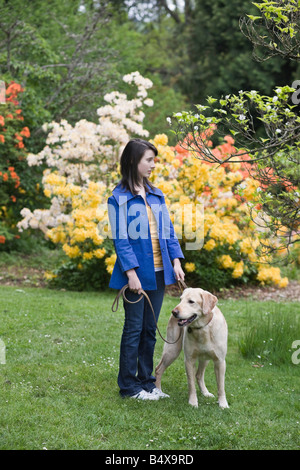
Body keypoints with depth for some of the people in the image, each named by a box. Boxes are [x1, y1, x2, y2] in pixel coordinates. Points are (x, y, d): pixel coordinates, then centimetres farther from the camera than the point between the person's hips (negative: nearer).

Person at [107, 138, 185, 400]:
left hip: (158, 272, 6)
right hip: (137, 273, -6)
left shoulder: (156, 195, 11)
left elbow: (168, 230, 12)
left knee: (150, 329, 12)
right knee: (134, 329, 1)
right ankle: (128, 385, 11)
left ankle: (146, 380, 23)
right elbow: (121, 239, -12)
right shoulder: (119, 198, -8)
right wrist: (131, 273, -17)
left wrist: (176, 261, 0)